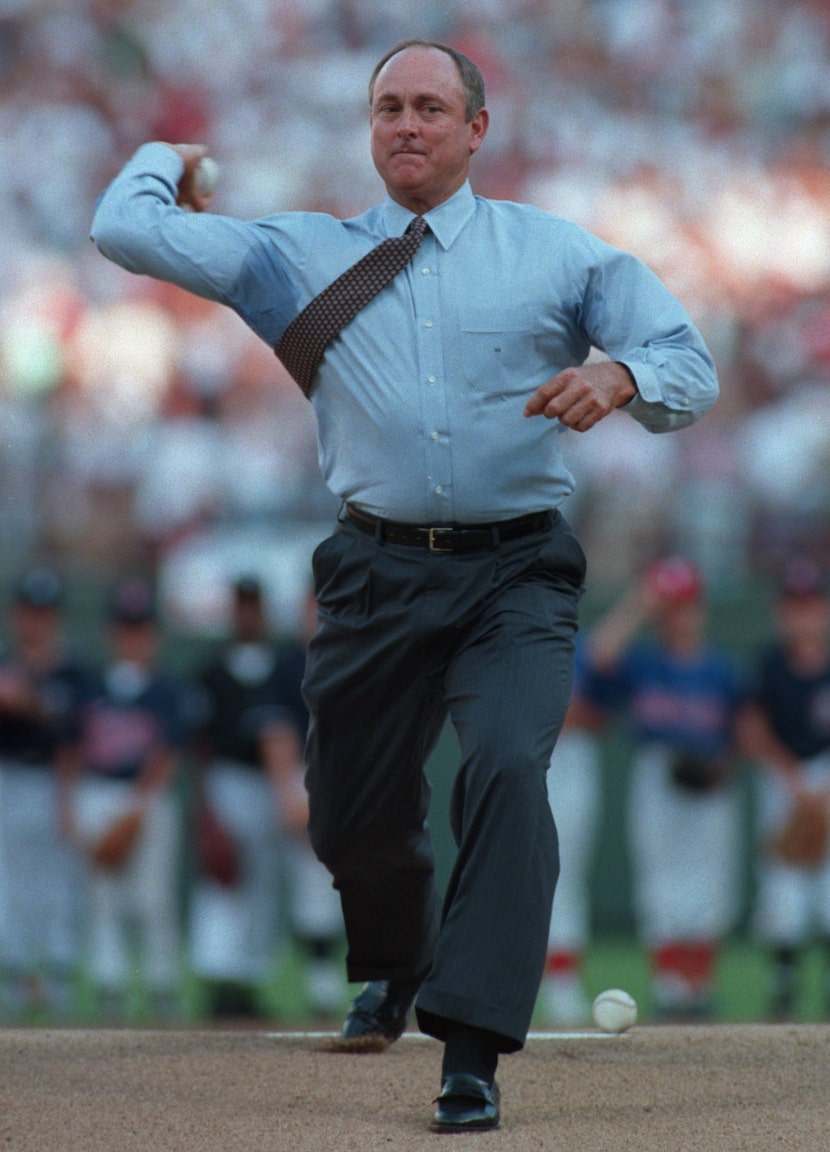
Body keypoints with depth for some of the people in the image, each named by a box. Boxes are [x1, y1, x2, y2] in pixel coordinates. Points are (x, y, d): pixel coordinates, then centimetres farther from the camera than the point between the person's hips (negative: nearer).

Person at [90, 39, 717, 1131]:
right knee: (355, 814, 10)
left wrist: (620, 376, -16)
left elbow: (692, 365, 5)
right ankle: (396, 971, 46)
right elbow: (129, 230, 6)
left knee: (508, 770, -25)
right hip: (378, 577, 2)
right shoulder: (302, 254, 10)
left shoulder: (558, 254, 8)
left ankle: (471, 1054, -27)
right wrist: (168, 160, 24)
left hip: (516, 576, -2)